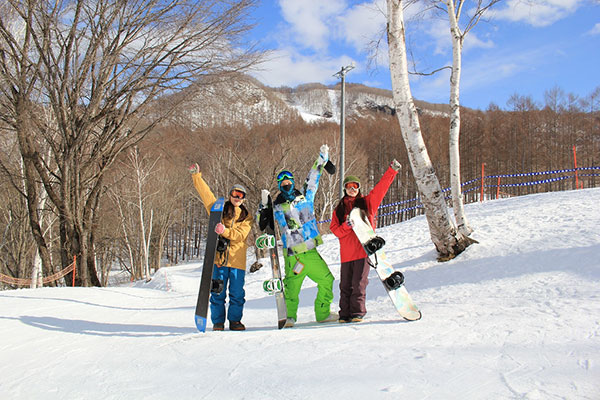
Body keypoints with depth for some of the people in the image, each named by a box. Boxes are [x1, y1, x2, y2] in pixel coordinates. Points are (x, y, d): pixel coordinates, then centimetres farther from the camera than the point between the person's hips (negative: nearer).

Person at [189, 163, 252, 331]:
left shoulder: (246, 216, 11)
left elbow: (240, 235, -4)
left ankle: (235, 320, 18)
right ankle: (218, 321, 14)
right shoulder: (219, 209, 12)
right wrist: (197, 176, 1)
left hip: (237, 260, 1)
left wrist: (225, 231, -20)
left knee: (237, 293, 2)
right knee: (218, 293, 1)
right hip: (218, 256, 0)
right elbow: (205, 193, 7)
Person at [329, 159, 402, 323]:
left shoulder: (367, 202, 11)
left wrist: (392, 170, -2)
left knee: (359, 283, -6)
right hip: (346, 252, 2)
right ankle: (345, 313, 12)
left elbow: (382, 186, 5)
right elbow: (334, 229, 8)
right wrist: (346, 226, -11)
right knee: (345, 285, 4)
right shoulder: (339, 209, 15)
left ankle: (357, 313, 3)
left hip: (363, 249, -2)